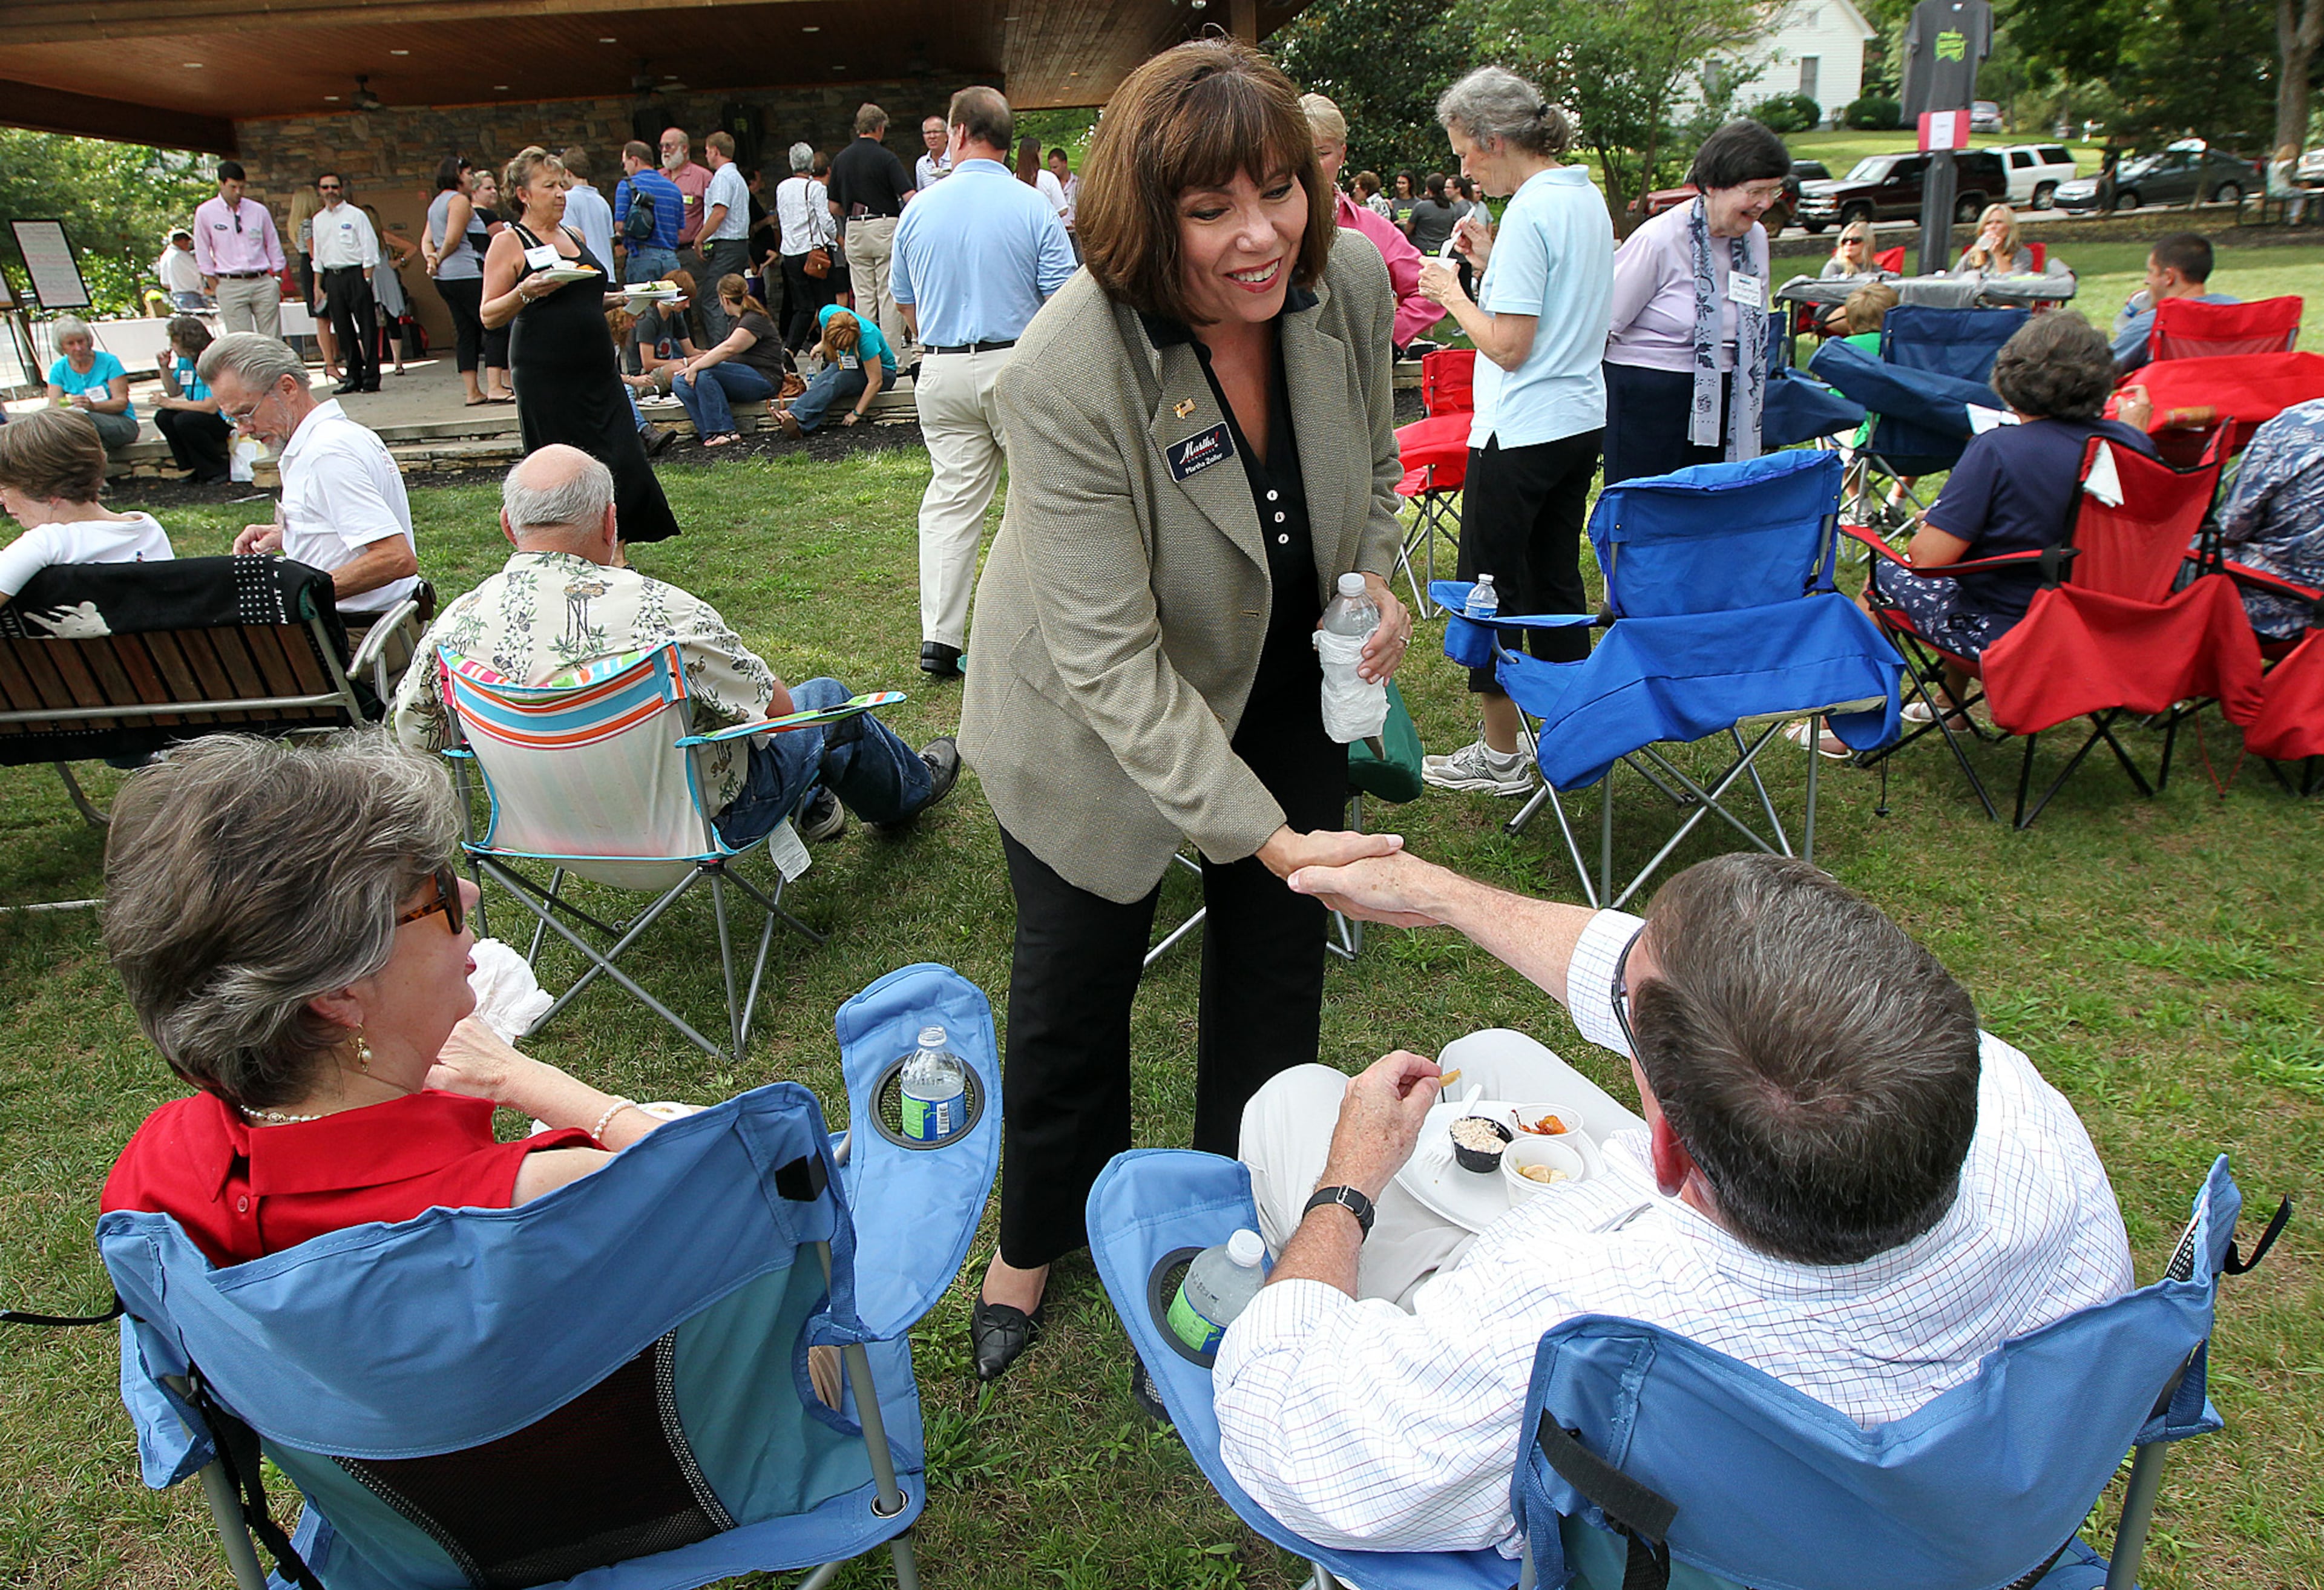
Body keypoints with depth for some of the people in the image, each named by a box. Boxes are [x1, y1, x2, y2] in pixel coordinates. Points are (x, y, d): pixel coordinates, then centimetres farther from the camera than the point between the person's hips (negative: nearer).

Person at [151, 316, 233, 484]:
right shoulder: (185, 361, 8)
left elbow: (211, 407, -26)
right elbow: (174, 391, 21)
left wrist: (170, 403, -18)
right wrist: (164, 367, 5)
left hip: (228, 421, -9)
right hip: (200, 415, 9)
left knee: (184, 421, -28)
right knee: (163, 417, -7)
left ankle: (220, 470, -11)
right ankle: (197, 470, -1)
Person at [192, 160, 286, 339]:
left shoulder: (259, 211, 7)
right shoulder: (205, 213, 3)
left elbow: (274, 247, 14)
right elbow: (203, 254, 6)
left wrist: (277, 281, 9)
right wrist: (216, 288, 2)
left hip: (263, 282, 2)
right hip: (230, 285, -2)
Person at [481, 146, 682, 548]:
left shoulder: (575, 237, 17)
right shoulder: (509, 243, -2)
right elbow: (489, 315, -6)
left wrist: (614, 300, 12)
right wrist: (524, 293, -23)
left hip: (598, 367, 6)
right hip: (545, 374, -6)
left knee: (624, 461, -3)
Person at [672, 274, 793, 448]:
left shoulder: (755, 320, -11)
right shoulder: (737, 320, 22)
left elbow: (729, 349, -26)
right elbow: (726, 351, 38)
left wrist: (695, 366, -25)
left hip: (764, 380, -10)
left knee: (704, 374, -31)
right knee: (680, 383, -7)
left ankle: (723, 432, -29)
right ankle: (711, 434, -26)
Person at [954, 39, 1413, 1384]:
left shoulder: (1352, 279, -16)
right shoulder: (1068, 375, -32)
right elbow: (1114, 665, -33)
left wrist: (1378, 576, -14)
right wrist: (1265, 836, -37)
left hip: (1288, 685, 5)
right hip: (1100, 725, -4)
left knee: (1277, 970, 14)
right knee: (1074, 984, 12)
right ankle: (1039, 1239, 42)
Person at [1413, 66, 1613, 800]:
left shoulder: (1530, 212, -17)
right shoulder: (1586, 197, 11)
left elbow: (1509, 345, -19)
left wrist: (1453, 291, -6)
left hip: (1520, 433, -9)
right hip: (1582, 419, 10)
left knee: (1491, 585, 1)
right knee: (1556, 578, 17)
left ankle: (1501, 755, 10)